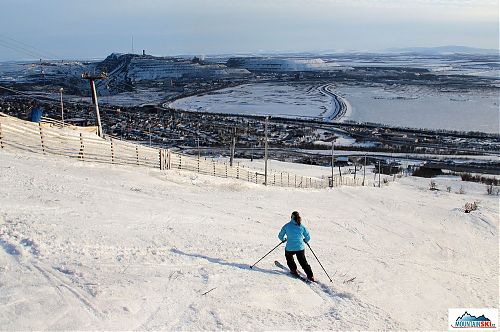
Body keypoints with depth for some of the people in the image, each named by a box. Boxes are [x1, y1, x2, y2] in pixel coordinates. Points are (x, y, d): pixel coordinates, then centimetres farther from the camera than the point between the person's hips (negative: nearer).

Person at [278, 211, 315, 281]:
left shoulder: (287, 226, -8)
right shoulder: (302, 226, -5)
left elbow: (280, 236, 0)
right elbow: (308, 237, 2)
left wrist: (283, 239, 22)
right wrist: (305, 240, 25)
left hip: (289, 248, -1)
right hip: (300, 248, 1)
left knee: (289, 258, 33)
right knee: (303, 262, 21)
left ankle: (294, 270, 33)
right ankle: (310, 276, 18)